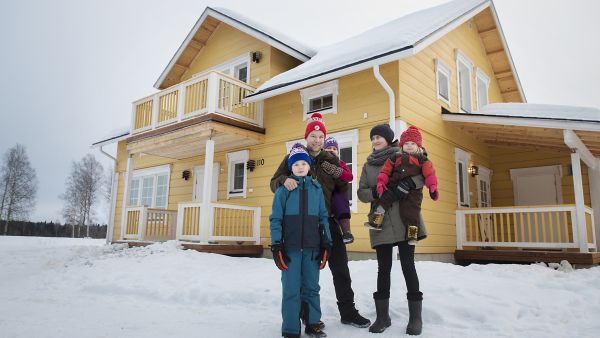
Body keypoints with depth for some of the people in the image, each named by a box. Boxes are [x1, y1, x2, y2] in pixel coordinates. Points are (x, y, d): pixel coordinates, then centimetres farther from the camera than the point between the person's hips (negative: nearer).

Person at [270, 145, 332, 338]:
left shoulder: (316, 188, 8)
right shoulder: (284, 189, 0)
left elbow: (323, 217, 10)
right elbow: (275, 218, -1)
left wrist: (326, 243, 5)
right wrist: (276, 245, -8)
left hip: (312, 247, 3)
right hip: (290, 247, -2)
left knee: (312, 288, 11)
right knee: (291, 289, 1)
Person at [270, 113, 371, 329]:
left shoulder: (331, 160, 9)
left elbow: (342, 190, 15)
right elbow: (274, 182, 2)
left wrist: (340, 175, -8)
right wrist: (284, 180, -22)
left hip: (327, 221, 2)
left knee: (340, 267, 6)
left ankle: (347, 311, 21)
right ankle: (307, 314, 21)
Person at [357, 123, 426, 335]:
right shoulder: (368, 165, 14)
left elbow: (424, 174, -2)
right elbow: (361, 193, 8)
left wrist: (408, 183, -20)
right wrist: (376, 193, -12)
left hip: (405, 220, -3)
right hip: (381, 223, 3)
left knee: (408, 265, 0)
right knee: (383, 268, 6)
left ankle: (415, 317, 13)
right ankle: (382, 316, 16)